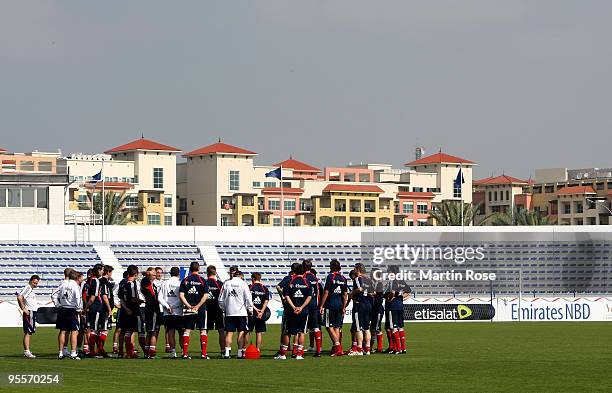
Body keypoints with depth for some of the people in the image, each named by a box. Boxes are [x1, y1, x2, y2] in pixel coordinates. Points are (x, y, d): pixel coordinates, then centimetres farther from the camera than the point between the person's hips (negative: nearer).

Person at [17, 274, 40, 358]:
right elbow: (19, 297, -26)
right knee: (28, 332, -12)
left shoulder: (31, 289, 18)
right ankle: (27, 351, -15)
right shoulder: (27, 288, -12)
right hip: (29, 313, -10)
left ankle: (26, 351, 17)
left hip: (32, 313, 10)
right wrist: (24, 309, -21)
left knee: (29, 332, 13)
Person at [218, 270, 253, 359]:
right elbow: (248, 299, -5)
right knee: (241, 333, 3)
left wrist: (224, 308, 22)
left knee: (229, 333, 4)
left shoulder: (226, 283, 6)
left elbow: (221, 300, 8)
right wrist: (250, 310, 6)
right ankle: (240, 353, 1)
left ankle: (227, 352, -4)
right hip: (241, 312, -2)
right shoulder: (243, 284, -2)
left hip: (229, 312, 2)